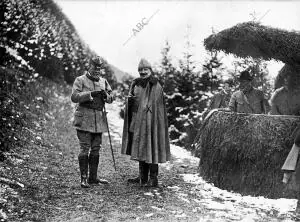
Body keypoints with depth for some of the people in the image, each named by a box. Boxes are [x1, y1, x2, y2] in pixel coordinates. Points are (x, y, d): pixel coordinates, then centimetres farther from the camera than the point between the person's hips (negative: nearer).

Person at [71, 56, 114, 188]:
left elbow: (111, 98, 11)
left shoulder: (103, 81, 15)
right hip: (84, 119, -5)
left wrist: (106, 95, -12)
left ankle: (93, 177, 18)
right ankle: (83, 178, 1)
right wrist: (90, 94, -23)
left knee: (96, 149, 9)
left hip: (98, 120, 6)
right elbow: (74, 97, -13)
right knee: (85, 149, -6)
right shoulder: (80, 80, -1)